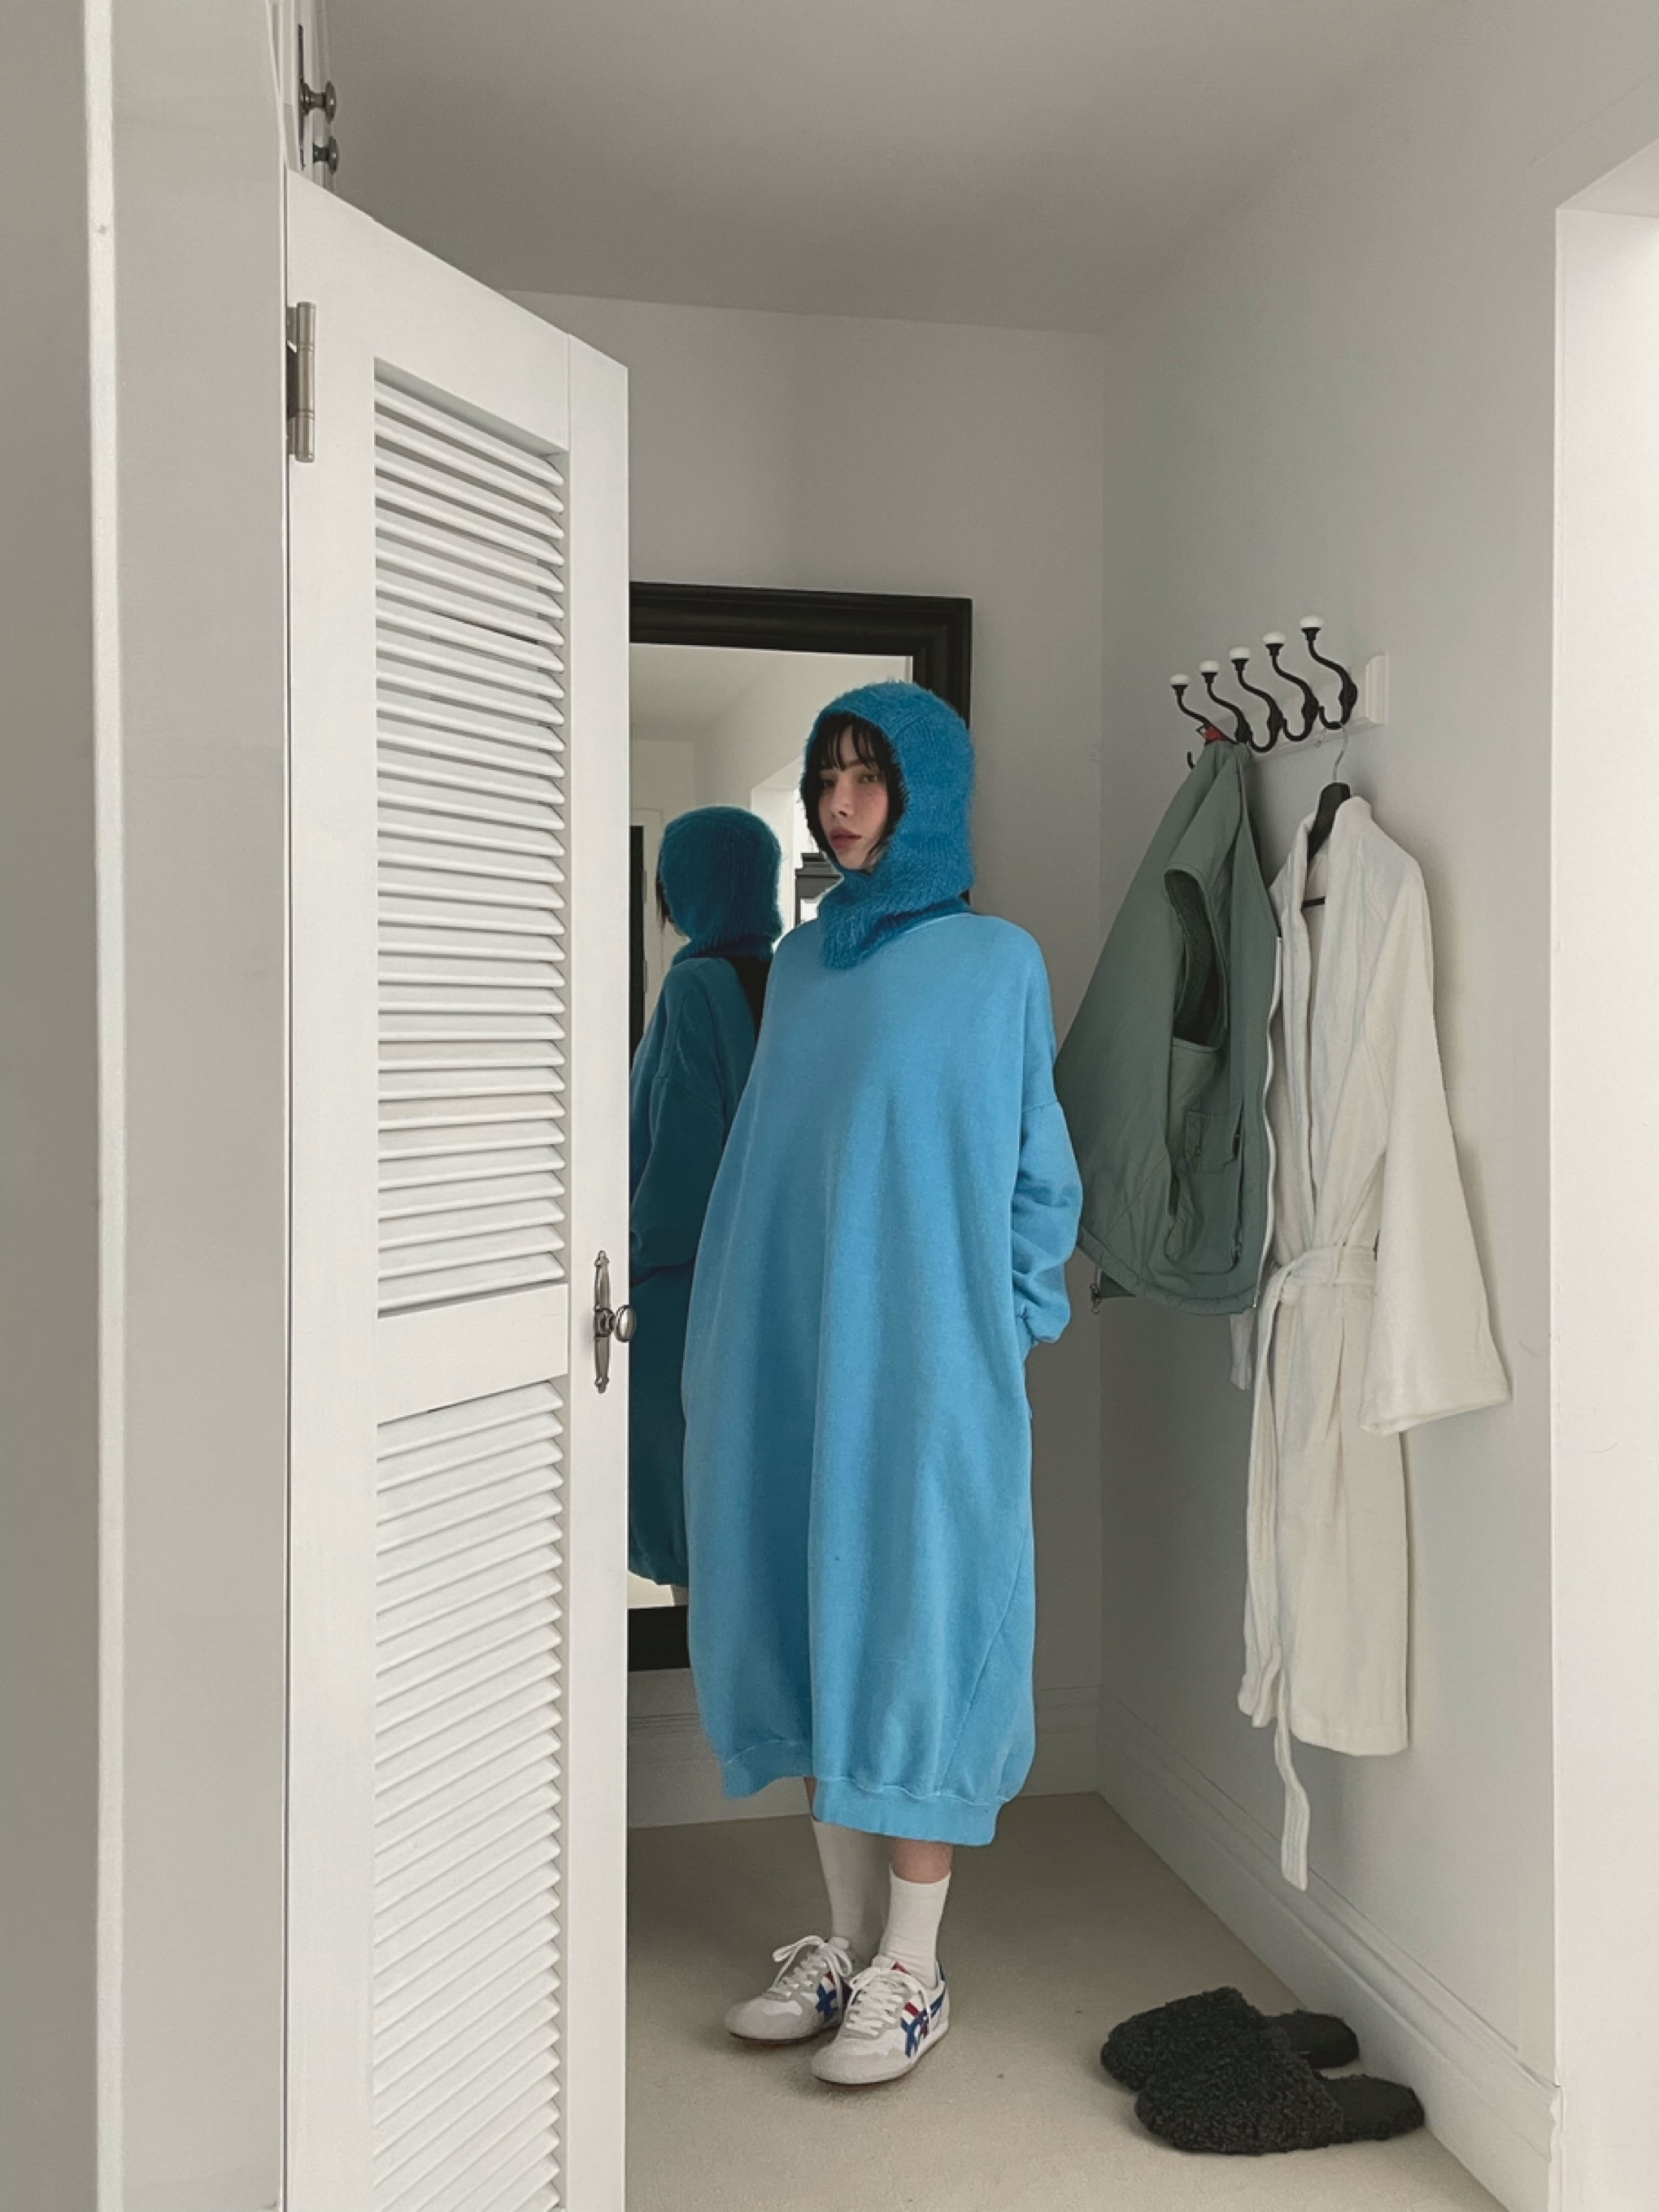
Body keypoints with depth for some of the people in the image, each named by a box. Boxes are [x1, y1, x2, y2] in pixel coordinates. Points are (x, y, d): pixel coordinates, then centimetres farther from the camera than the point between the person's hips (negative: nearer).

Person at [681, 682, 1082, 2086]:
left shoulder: (999, 963, -1)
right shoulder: (804, 963, 13)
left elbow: (1037, 1172, 0)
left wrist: (1007, 1335, -6)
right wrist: (736, 1329, 11)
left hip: (926, 1354, -5)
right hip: (793, 1351, 5)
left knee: (912, 1619, 0)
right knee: (818, 1618, 9)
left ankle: (913, 1970, 13)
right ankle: (849, 1939, 23)